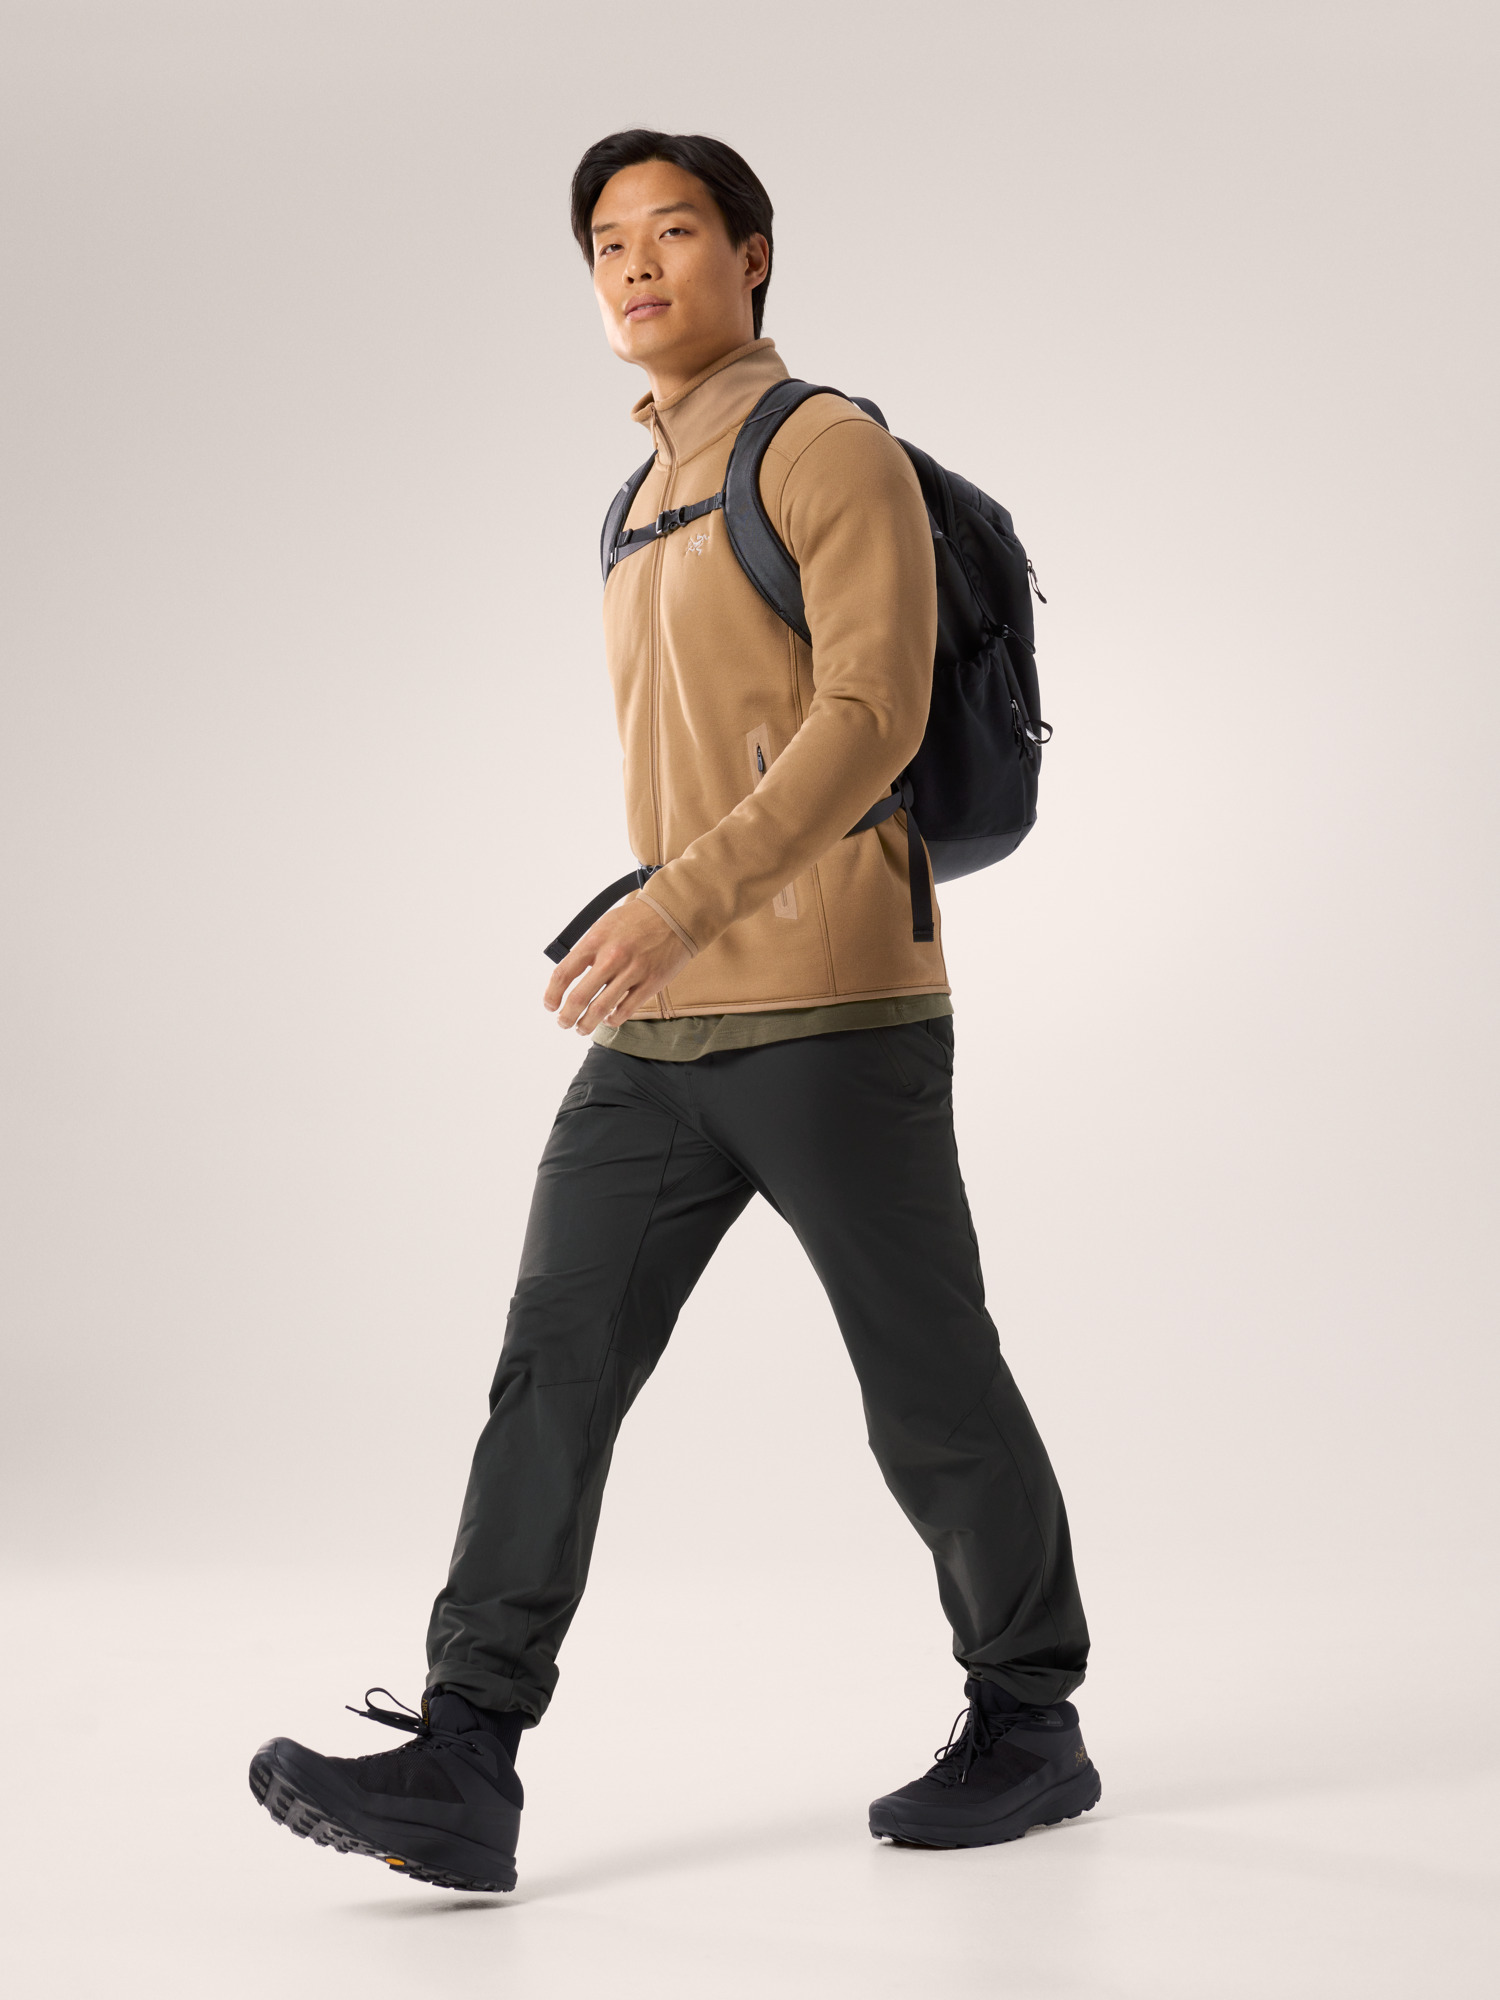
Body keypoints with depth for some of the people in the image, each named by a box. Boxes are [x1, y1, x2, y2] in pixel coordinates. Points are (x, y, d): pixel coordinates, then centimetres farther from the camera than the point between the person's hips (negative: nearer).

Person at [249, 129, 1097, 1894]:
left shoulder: (837, 451, -5)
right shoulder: (649, 521, 22)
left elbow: (872, 721, -19)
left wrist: (679, 904, -30)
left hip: (834, 1015, -7)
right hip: (665, 1039, 7)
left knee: (931, 1395, 4)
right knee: (553, 1367, -6)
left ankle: (1027, 1723, 23)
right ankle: (458, 1779, -10)